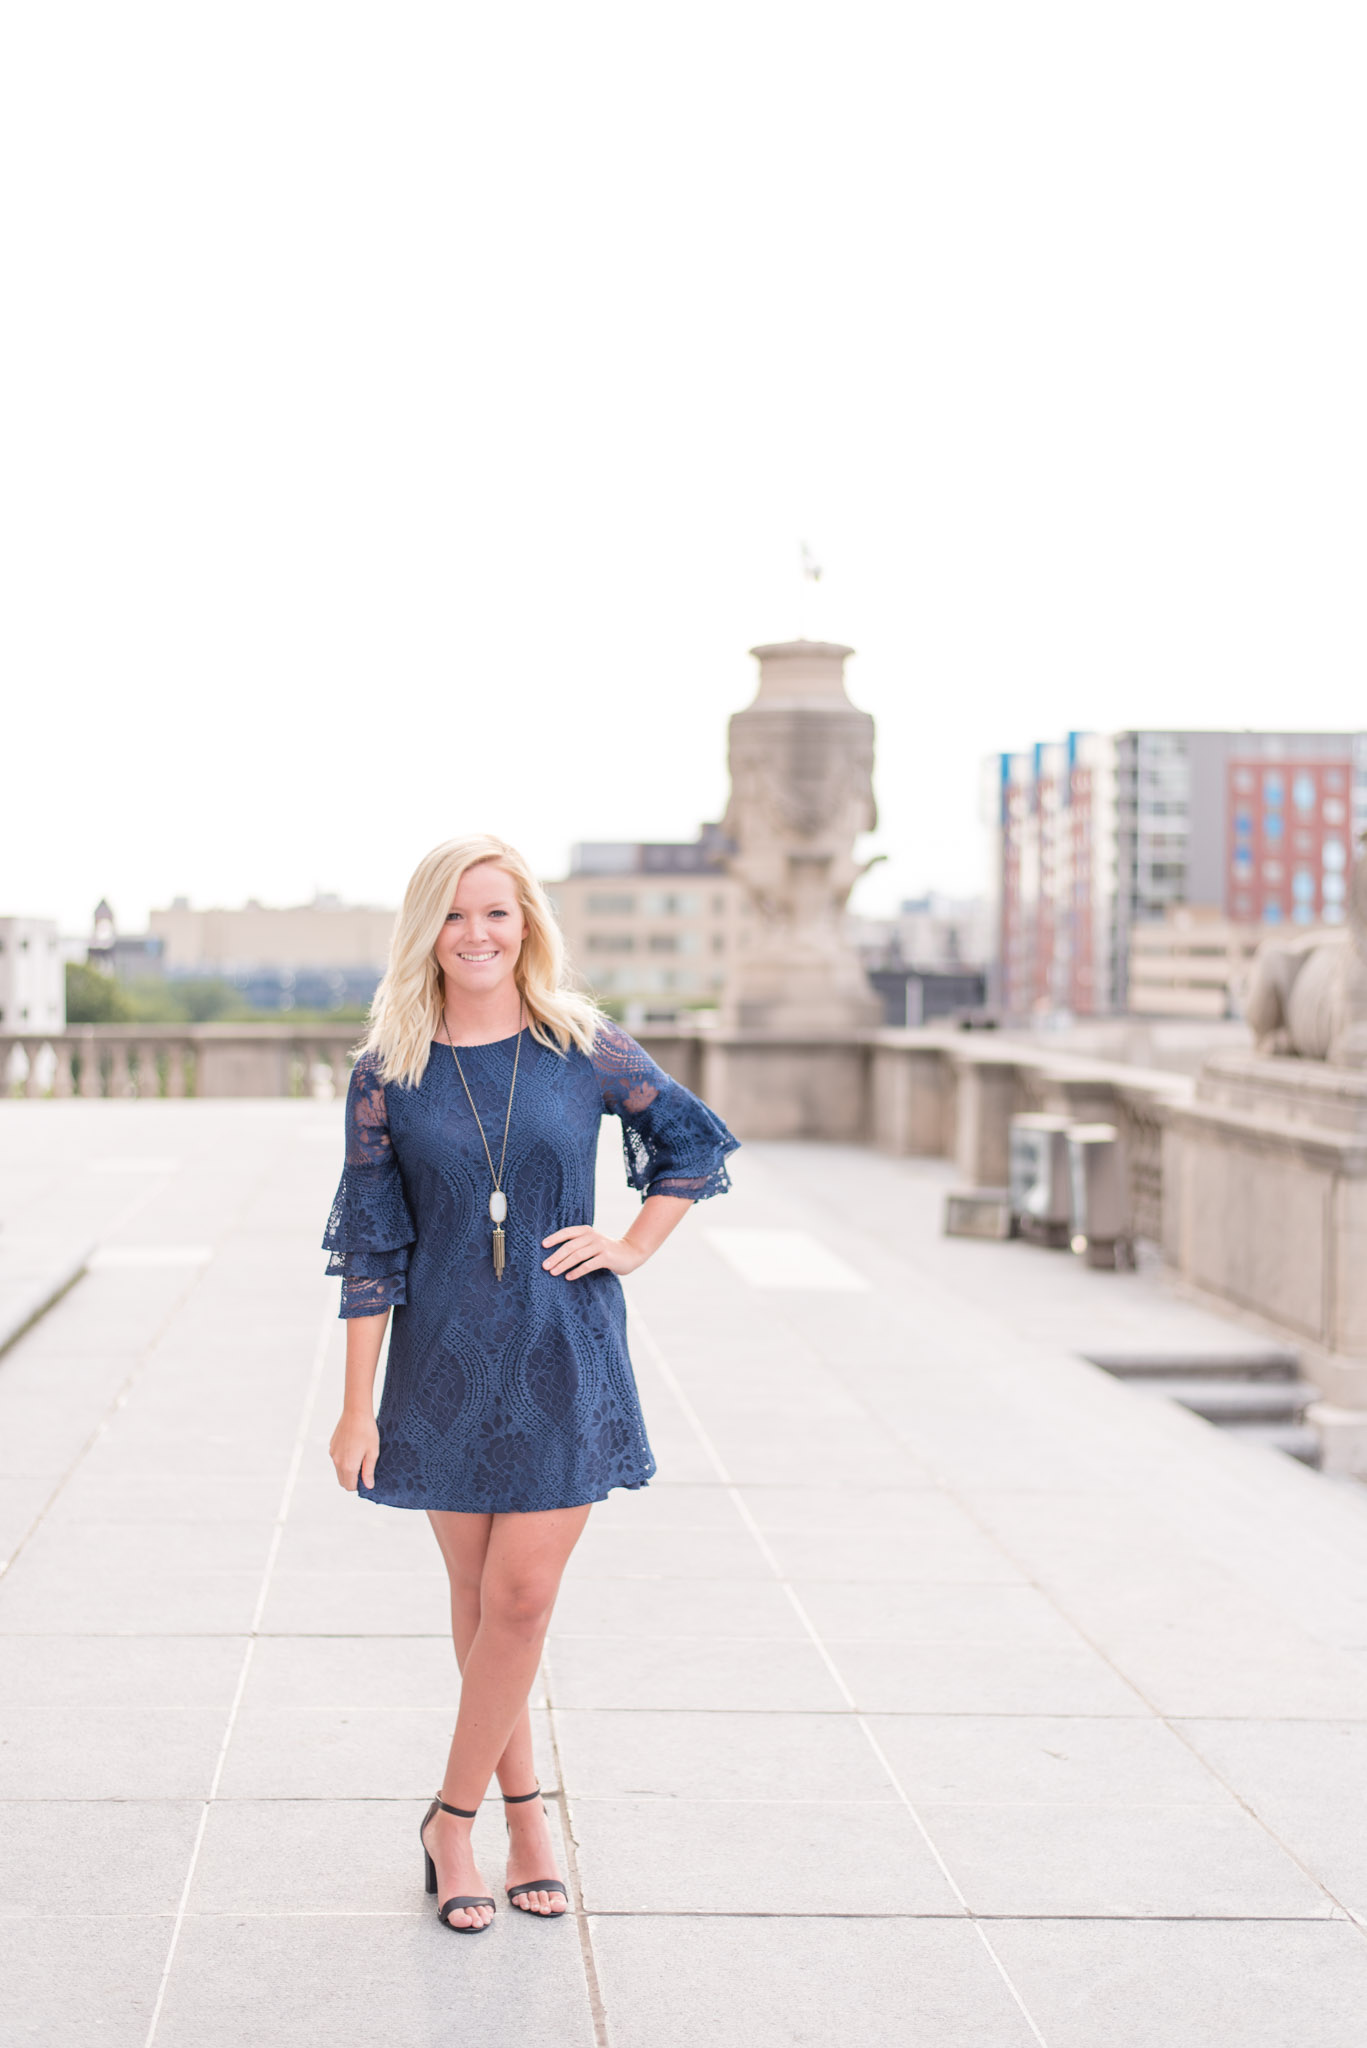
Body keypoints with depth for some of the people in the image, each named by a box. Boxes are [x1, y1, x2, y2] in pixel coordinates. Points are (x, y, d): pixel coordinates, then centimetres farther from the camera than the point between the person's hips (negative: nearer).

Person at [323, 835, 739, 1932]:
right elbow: (370, 1246, -1)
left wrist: (633, 1247, 1)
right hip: (445, 1359, 1)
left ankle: (455, 1818, 11)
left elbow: (699, 1143, 12)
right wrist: (358, 1408, -2)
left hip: (566, 1359, -1)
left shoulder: (585, 1050, -3)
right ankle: (524, 1806, 26)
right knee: (478, 1601, 10)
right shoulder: (387, 1073, -3)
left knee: (521, 1597, -4)